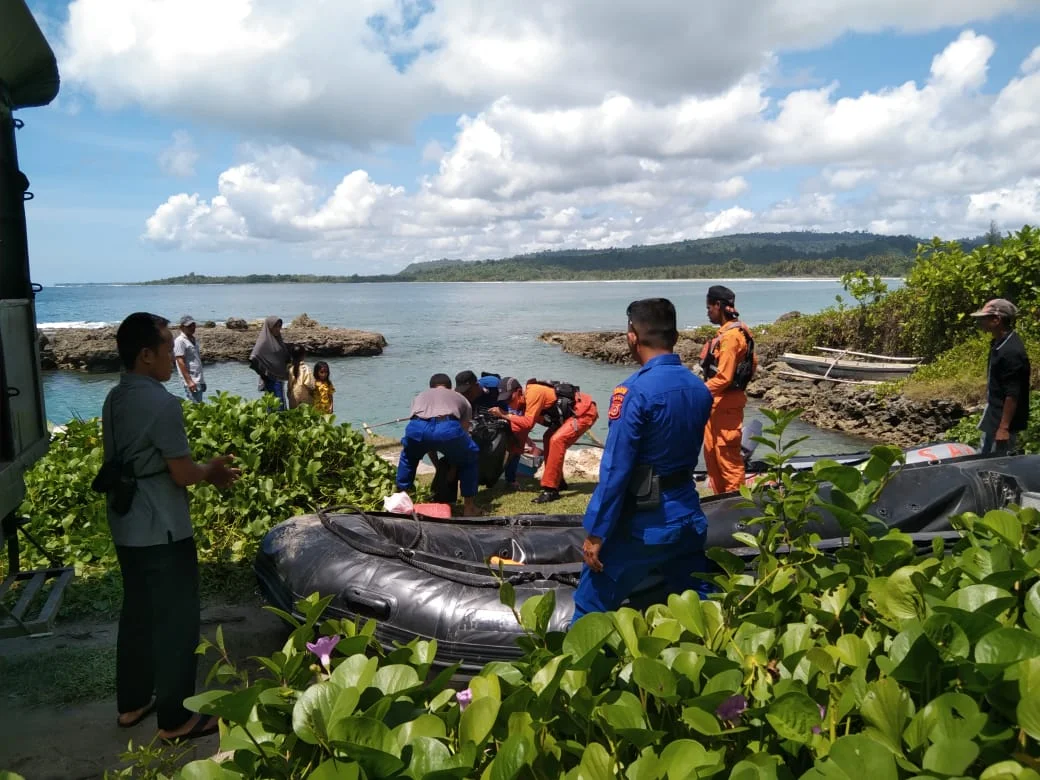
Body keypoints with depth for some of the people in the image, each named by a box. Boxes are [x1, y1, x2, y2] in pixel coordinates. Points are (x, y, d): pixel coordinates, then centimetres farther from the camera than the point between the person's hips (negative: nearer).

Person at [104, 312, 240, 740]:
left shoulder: (114, 400, 7)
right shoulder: (162, 404, -22)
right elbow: (182, 473, -20)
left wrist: (204, 470, 12)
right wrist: (213, 470, 1)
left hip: (126, 528, 9)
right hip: (161, 532, -9)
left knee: (137, 614, 20)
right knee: (176, 623, 3)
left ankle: (132, 703, 33)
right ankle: (176, 719, 13)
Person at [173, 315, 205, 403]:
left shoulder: (194, 340, 15)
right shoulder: (180, 341, -10)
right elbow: (181, 362, -15)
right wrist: (189, 381, -20)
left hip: (199, 380, 8)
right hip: (191, 381, -8)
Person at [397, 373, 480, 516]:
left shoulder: (420, 396, 41)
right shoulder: (461, 399, 37)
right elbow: (463, 432, 35)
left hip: (417, 427, 2)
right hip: (448, 428, -2)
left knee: (408, 456, 38)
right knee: (470, 457, 29)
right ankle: (469, 505, 27)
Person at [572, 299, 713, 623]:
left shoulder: (635, 391, -19)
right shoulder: (700, 389, 3)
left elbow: (615, 469, -19)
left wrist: (595, 533, -13)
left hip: (642, 525, -7)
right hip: (689, 518, 7)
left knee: (590, 614, 7)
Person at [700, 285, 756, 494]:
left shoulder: (730, 336, -20)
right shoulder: (736, 331, 10)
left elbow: (723, 378, -24)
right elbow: (752, 364, 18)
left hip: (726, 404, -10)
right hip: (718, 403, 10)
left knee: (727, 455, -1)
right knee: (711, 452, 17)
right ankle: (720, 497, 28)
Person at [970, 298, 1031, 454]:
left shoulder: (1012, 352, -25)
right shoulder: (999, 343, 6)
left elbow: (1013, 394, -25)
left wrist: (1004, 428, -24)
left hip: (1004, 419, -10)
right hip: (994, 415, 10)